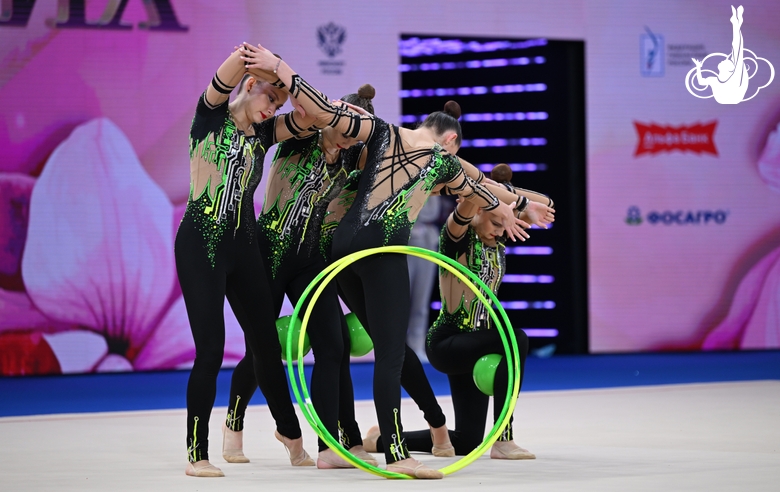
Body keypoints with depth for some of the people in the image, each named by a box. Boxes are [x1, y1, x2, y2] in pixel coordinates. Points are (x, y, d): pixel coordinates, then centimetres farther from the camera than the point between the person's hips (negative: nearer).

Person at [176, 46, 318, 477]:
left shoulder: (263, 133, 12)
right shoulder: (211, 116, -2)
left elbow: (305, 119, -4)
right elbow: (226, 77, -21)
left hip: (243, 246, 6)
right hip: (200, 244, -6)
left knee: (266, 344, 13)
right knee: (211, 349, -9)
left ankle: (289, 430, 34)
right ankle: (196, 454, 0)